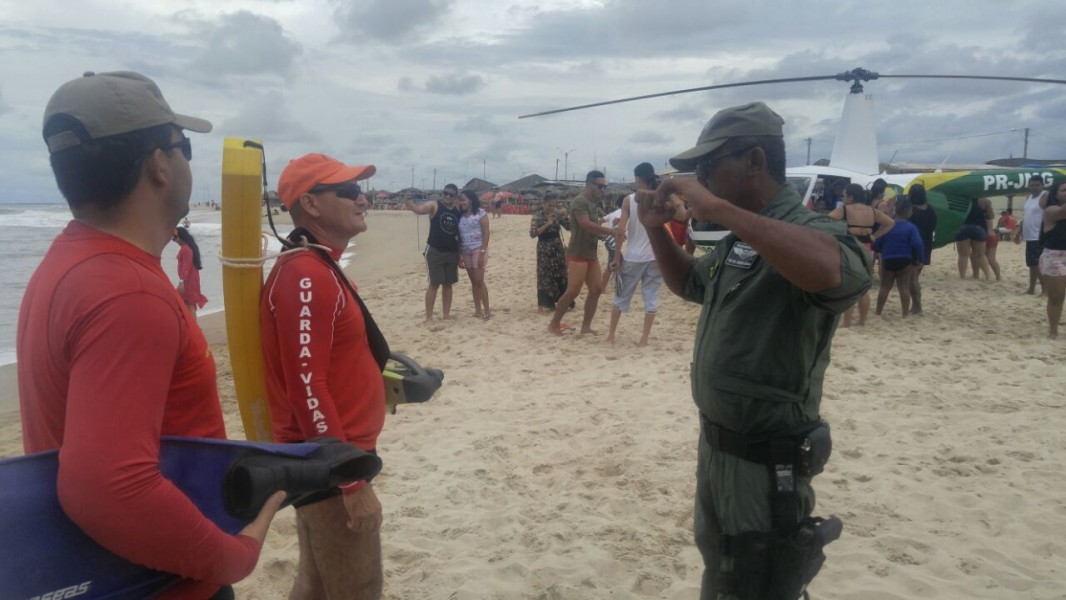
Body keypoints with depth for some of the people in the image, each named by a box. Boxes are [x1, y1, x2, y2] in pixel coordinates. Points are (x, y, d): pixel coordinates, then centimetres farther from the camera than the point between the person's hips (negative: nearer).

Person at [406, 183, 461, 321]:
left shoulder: (458, 211, 8)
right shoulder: (434, 206, -5)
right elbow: (420, 209, -25)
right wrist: (412, 206, -49)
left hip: (452, 252, 5)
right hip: (435, 251, -5)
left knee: (448, 284, 10)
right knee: (434, 284, -5)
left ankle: (446, 314, 20)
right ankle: (428, 317, 1)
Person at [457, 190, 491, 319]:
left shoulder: (480, 213, -4)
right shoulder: (461, 216, 12)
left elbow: (486, 233, -9)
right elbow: (460, 237, 13)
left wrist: (482, 252, -16)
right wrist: (459, 255, 8)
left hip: (478, 250, -6)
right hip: (466, 252, 6)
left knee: (479, 281, -9)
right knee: (473, 282, 7)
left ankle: (487, 310, -3)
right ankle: (478, 310, 11)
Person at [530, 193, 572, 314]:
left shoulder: (557, 214, 2)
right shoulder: (537, 216, -9)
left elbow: (569, 227, 3)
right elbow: (532, 233, -18)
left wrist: (566, 215, -13)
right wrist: (548, 224, -21)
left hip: (558, 248, 4)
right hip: (544, 249, -4)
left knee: (561, 275, 10)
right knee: (545, 276, 0)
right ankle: (545, 305, 7)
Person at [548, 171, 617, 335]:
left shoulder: (597, 204, 14)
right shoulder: (579, 202, -14)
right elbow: (586, 225, -26)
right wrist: (612, 232, -28)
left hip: (592, 253, 9)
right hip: (578, 254, -9)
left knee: (596, 289, 6)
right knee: (573, 291, -7)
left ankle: (586, 326, 13)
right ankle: (554, 324, 6)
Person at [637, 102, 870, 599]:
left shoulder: (806, 229, -21)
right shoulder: (738, 241, 7)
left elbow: (837, 271, -45)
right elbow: (688, 283, 24)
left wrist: (718, 209, -40)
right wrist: (656, 229, 6)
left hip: (767, 463, -9)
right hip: (717, 446, 9)